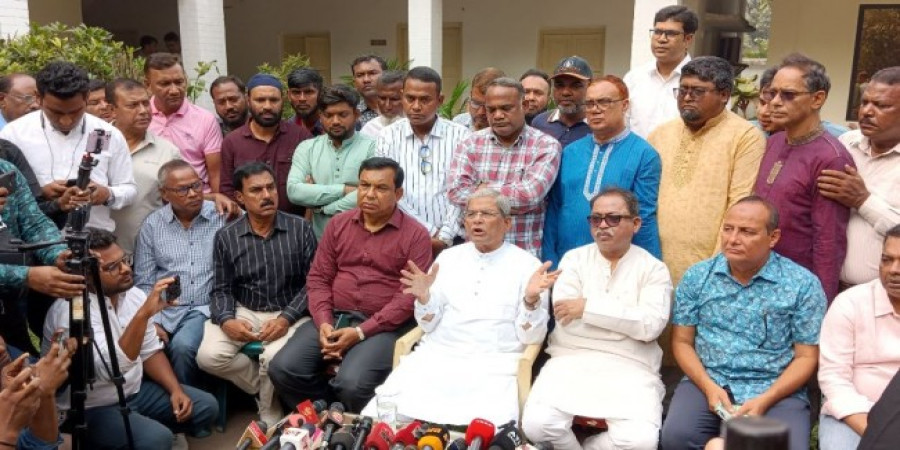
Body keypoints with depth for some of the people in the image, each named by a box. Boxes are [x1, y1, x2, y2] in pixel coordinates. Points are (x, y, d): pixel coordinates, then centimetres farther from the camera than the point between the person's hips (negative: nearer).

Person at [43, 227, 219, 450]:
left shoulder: (133, 294, -2)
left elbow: (150, 351, 7)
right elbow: (111, 369, -39)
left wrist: (175, 390, -7)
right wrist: (144, 313, -46)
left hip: (134, 390, 7)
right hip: (92, 408, -7)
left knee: (205, 406, -1)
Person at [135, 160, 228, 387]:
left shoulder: (224, 216, -2)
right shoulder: (152, 224, 8)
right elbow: (144, 282, 8)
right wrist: (152, 321, -3)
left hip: (208, 308, -2)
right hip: (165, 311, 2)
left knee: (182, 346, -29)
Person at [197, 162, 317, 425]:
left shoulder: (300, 229, -2)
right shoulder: (226, 237, 4)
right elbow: (221, 289, 5)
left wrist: (286, 318, -18)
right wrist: (226, 320, -17)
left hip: (288, 314, -2)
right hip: (243, 312, 3)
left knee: (274, 357, -31)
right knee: (209, 356, -22)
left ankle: (270, 414, 3)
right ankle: (268, 388, 5)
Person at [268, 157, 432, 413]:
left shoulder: (415, 235, -2)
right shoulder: (338, 224, 12)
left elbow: (410, 296, -9)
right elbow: (318, 278, 11)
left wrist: (361, 332, -16)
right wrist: (323, 322, -8)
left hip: (381, 326, -4)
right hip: (332, 317, 5)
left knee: (351, 385, -29)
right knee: (282, 370, -16)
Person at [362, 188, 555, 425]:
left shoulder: (527, 264, 4)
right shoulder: (448, 257, 13)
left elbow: (532, 337, -2)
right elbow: (430, 325, 10)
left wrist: (531, 300, -20)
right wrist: (424, 297, -10)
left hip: (494, 363, -2)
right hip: (438, 354, 3)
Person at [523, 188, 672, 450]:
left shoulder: (653, 269, 6)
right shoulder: (574, 259, 9)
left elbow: (650, 325, -10)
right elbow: (565, 316, -5)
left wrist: (588, 307, -12)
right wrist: (626, 314, -5)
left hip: (629, 367, 0)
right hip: (571, 360, 1)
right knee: (537, 424, -23)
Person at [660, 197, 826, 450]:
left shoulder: (803, 284, -1)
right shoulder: (697, 277, 4)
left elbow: (806, 357, 0)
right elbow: (682, 342, 6)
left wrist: (765, 400, -14)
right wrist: (709, 387, -11)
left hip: (776, 390, -1)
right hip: (707, 383, 1)